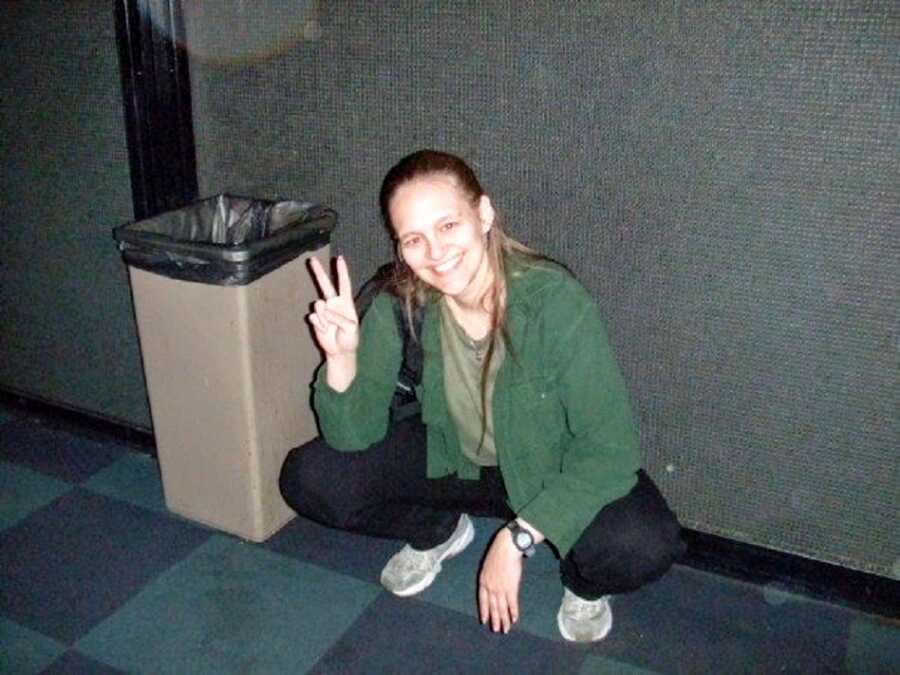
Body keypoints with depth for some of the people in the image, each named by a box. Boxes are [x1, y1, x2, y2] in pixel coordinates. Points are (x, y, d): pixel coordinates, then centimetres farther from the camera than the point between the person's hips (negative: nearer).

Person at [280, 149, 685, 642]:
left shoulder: (554, 300, -30)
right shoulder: (401, 305, -18)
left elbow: (609, 449, -28)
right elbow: (356, 433, -14)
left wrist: (515, 539, -30)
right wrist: (341, 357, -32)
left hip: (558, 470, -3)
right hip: (453, 457, 4)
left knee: (642, 546, -33)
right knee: (308, 478, -11)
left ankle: (584, 582, 7)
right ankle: (439, 531, 17)